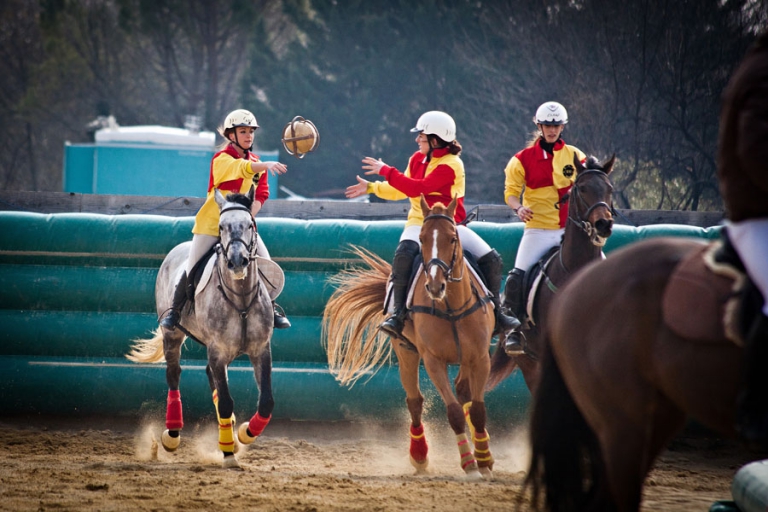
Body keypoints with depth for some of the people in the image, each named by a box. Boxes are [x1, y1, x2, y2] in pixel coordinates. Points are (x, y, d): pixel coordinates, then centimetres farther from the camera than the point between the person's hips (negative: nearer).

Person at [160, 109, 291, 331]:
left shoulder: (256, 164, 8)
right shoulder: (222, 159, -12)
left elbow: (261, 193, 5)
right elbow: (241, 168, -33)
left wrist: (249, 215, -14)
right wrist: (267, 165, -49)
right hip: (212, 222, -5)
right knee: (193, 268, -6)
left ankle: (270, 307, 10)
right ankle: (175, 310, 10)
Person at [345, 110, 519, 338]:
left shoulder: (451, 165, -16)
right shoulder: (417, 159, 5)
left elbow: (417, 188, -25)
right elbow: (402, 190, 19)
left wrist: (386, 171, -20)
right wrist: (372, 187, 11)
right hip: (420, 224, 2)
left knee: (491, 259, -13)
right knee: (403, 254, -31)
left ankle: (495, 313, 5)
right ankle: (398, 313, -28)